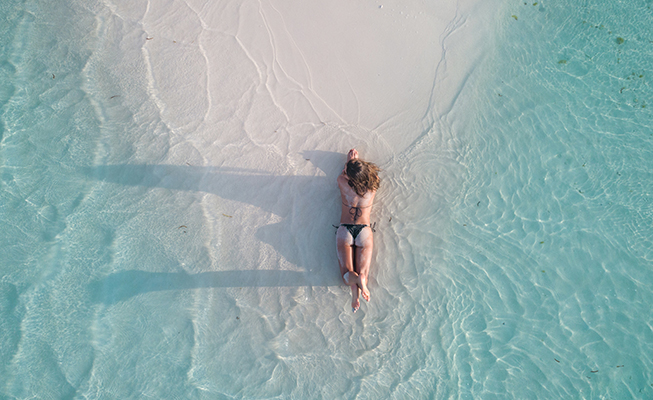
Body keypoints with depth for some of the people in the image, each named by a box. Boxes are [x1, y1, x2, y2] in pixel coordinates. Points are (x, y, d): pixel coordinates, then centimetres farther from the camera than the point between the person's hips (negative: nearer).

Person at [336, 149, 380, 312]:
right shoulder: (373, 186, -1)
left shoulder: (342, 183, -4)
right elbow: (362, 172, 25)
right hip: (364, 231, 1)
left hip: (344, 230, -1)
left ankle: (354, 280, -37)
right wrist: (355, 161, 35)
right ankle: (360, 280, -37)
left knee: (347, 274, -1)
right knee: (362, 274, -1)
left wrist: (349, 159, 34)